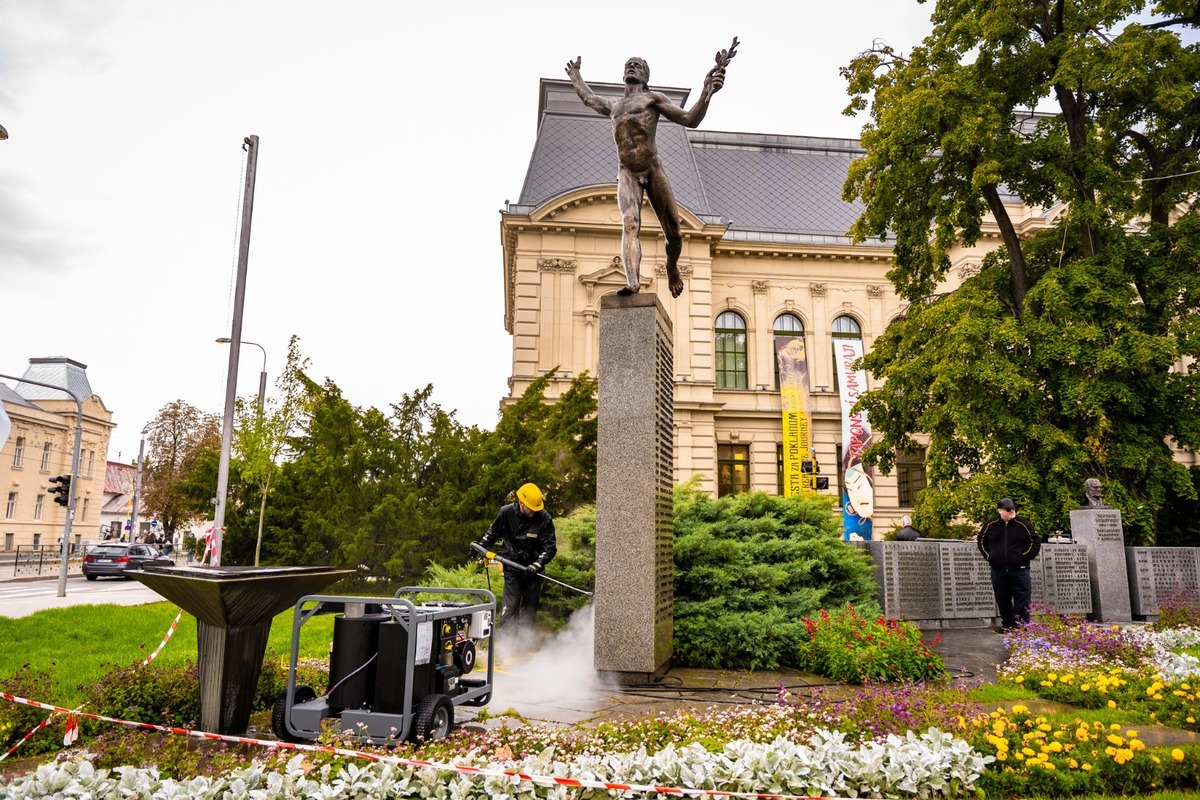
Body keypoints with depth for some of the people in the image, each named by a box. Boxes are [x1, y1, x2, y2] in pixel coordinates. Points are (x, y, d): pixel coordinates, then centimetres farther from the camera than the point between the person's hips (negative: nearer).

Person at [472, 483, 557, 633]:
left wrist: (538, 564, -26)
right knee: (510, 604, -7)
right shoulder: (506, 512, -11)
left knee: (530, 605, 9)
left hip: (533, 568, 1)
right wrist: (481, 545, 0)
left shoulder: (544, 518, -16)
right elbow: (493, 532, 10)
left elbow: (550, 547, -13)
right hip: (512, 565, -1)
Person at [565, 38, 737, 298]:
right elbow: (588, 98, 50)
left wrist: (707, 92, -9)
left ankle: (672, 267, 27)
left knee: (673, 232, -3)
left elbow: (690, 120, 5)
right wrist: (575, 76, 62)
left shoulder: (653, 98, 14)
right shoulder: (613, 106, 28)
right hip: (626, 174, 2)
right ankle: (633, 282, -40)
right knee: (630, 225, -23)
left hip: (653, 169, -2)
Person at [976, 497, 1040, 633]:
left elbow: (1035, 542, 6)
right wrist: (988, 556, 8)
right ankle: (1008, 625, 20)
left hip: (1019, 569, -2)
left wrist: (1026, 556, -2)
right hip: (998, 570, 2)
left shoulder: (1024, 524, -3)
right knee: (1002, 600, 9)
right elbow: (981, 541, 17)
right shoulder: (990, 525, 2)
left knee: (1022, 599, -4)